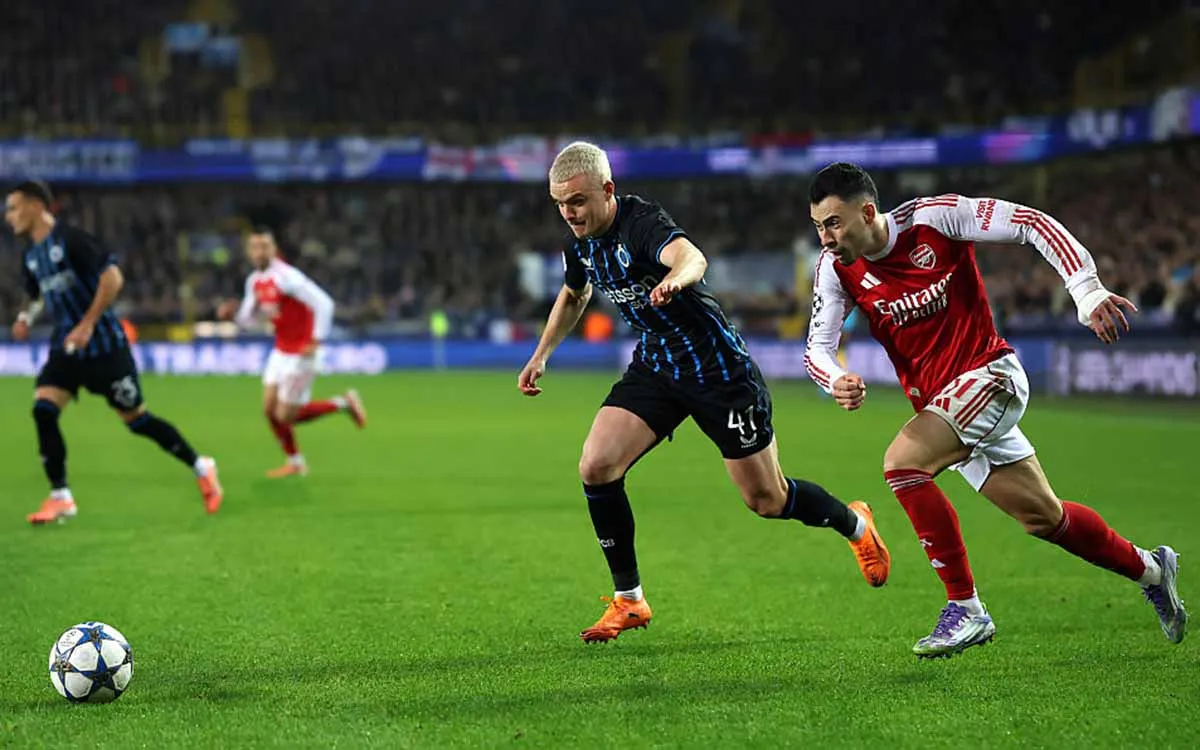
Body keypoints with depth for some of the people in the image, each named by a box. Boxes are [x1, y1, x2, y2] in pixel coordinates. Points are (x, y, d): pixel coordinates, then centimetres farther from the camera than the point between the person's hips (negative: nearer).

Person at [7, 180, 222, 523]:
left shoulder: (70, 239, -14)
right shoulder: (30, 256, 9)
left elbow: (112, 277, -20)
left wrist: (87, 325, -22)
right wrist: (27, 317, 4)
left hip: (103, 345, -7)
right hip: (65, 347, 7)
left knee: (136, 419, 0)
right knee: (43, 410, -11)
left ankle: (201, 468, 18)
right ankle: (60, 498, -4)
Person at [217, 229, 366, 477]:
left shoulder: (287, 277, -23)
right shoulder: (254, 281, 4)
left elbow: (324, 303, -26)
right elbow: (247, 319, 14)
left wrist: (316, 342, -25)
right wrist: (232, 313, -8)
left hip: (301, 354, -8)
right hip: (281, 351, 8)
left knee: (286, 416, -4)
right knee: (269, 409, 7)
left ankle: (343, 403, 12)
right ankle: (295, 462, 24)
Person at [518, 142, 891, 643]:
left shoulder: (641, 221, -25)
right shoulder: (580, 243, -1)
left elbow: (691, 256, -49)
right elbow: (574, 296, 24)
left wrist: (675, 278, -71)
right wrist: (541, 354, 20)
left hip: (718, 368, -7)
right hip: (655, 365, 7)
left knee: (766, 500, 2)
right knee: (596, 467, -13)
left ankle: (854, 523, 35)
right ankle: (629, 600, 1)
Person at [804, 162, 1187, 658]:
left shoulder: (933, 217, -17)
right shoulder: (837, 267, -4)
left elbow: (1032, 224, -15)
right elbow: (818, 344, -3)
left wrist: (1087, 292, -24)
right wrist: (836, 381, -27)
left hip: (989, 375, -6)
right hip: (937, 401, 6)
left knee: (901, 463, -27)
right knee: (1042, 517, 13)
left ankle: (965, 609, -20)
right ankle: (1150, 569, 37)